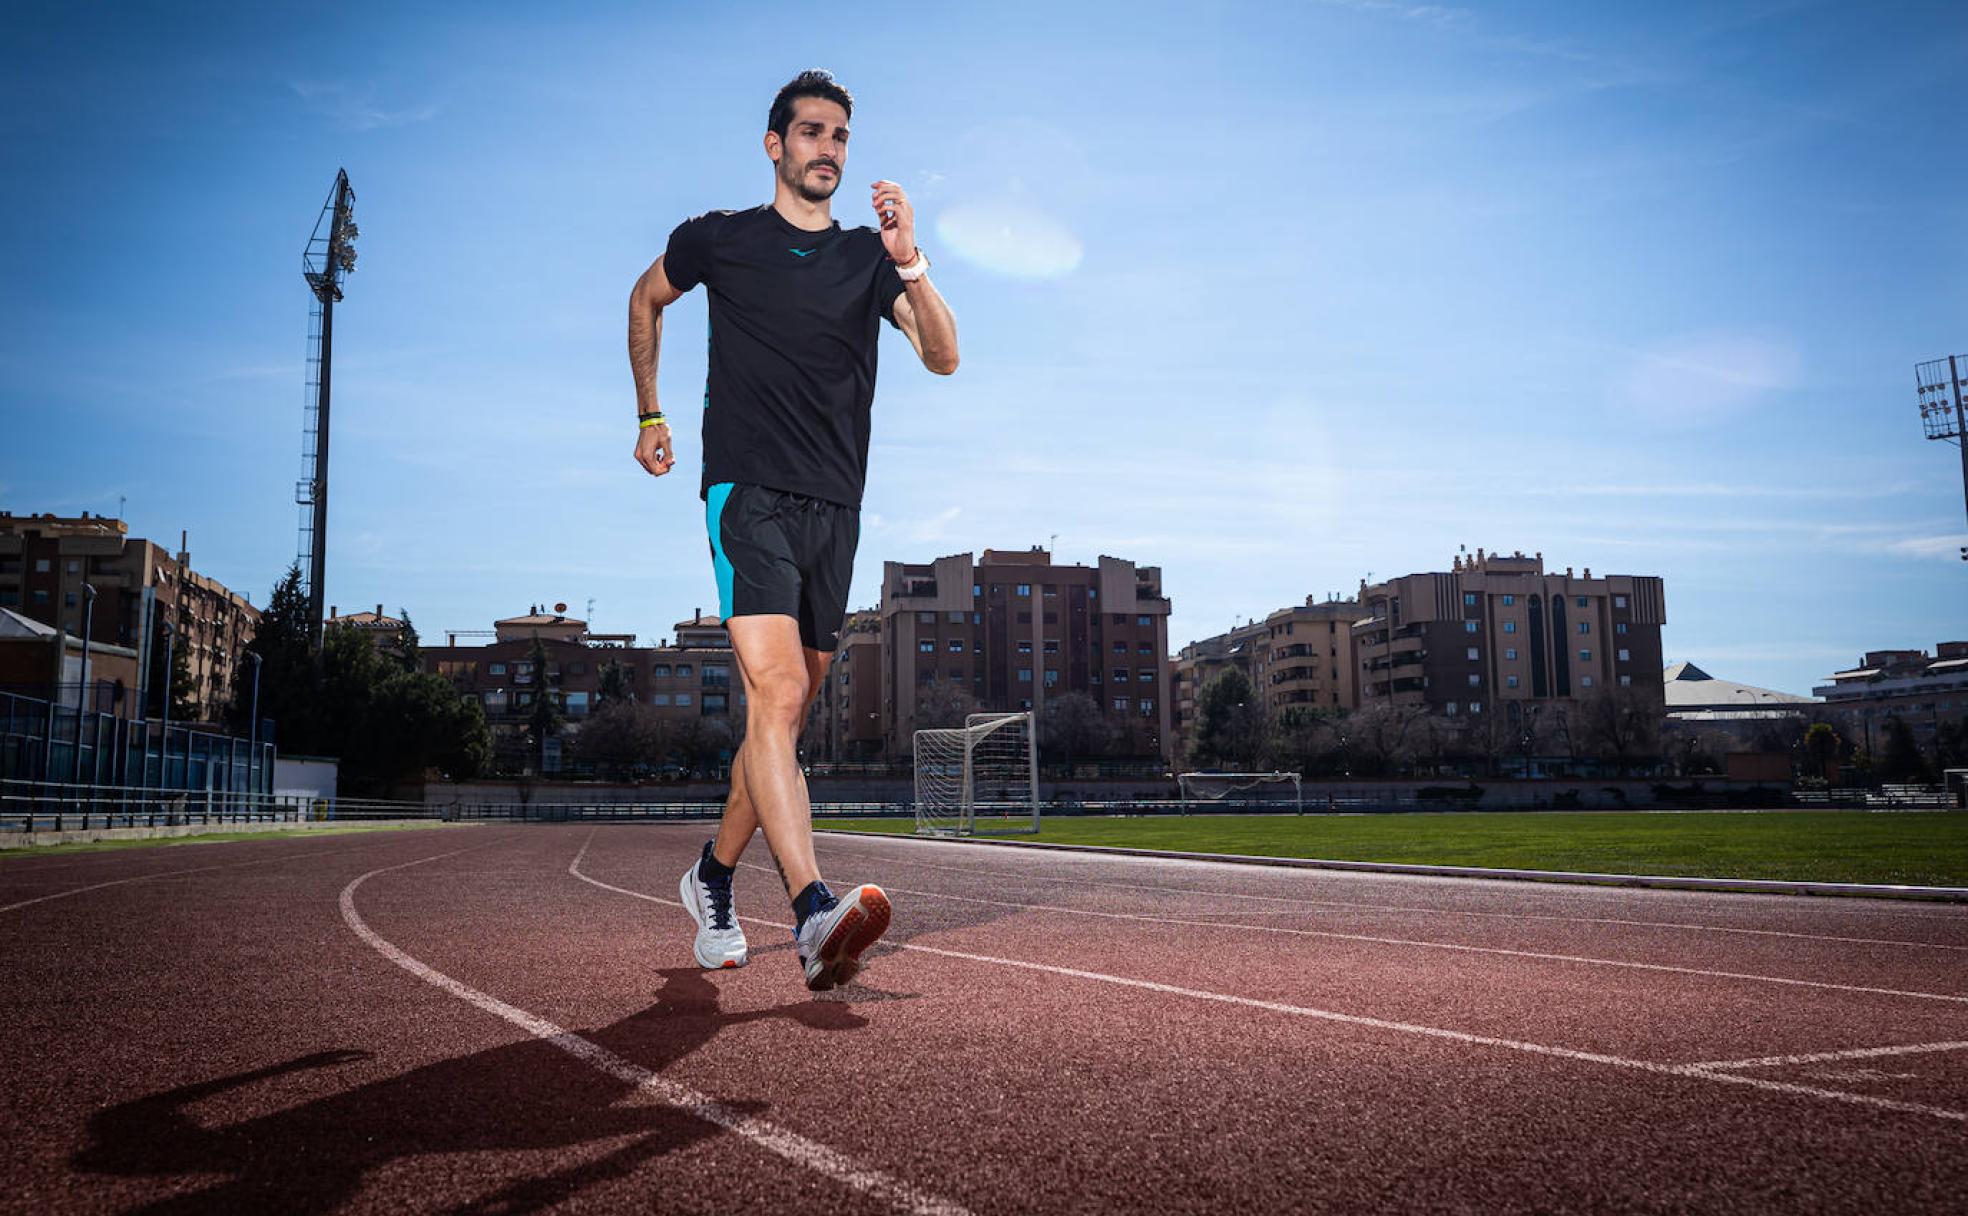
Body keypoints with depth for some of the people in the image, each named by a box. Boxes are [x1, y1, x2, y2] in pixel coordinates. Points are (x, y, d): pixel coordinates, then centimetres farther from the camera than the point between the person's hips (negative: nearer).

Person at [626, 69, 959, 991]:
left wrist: (908, 263, -16)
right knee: (777, 692, -23)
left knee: (785, 712, 9)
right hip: (747, 491, -4)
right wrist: (649, 414, 26)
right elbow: (646, 299, 26)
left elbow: (943, 357, -2)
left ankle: (713, 878, 29)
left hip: (835, 506, 4)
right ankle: (813, 914, -33)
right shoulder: (718, 240, 8)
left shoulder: (869, 257, 11)